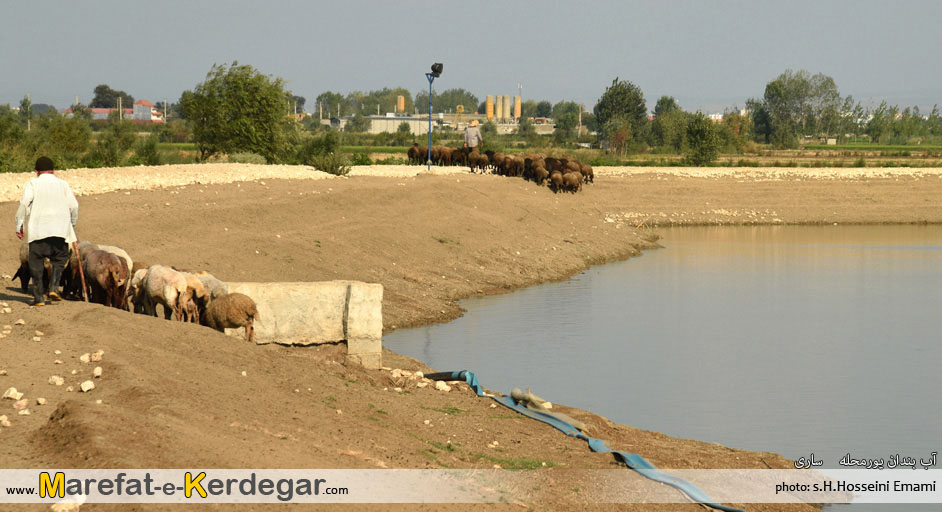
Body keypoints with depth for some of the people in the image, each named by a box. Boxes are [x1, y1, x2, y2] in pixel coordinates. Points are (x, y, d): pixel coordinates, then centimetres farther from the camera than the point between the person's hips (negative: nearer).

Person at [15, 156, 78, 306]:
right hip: (59, 230, 2)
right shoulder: (63, 184, 10)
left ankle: (38, 297, 2)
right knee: (59, 259, 17)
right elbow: (73, 206, 6)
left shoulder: (33, 183, 4)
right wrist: (72, 224, 21)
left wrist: (19, 225, -3)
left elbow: (24, 204, -8)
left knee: (36, 263, 6)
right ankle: (54, 287, -3)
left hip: (37, 230, -1)